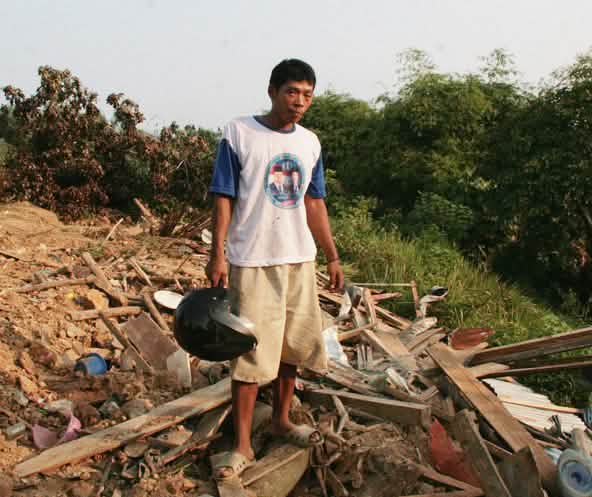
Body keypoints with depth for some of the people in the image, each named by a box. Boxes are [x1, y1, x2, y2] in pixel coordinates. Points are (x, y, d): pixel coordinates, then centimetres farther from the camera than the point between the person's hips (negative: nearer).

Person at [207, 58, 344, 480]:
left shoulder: (310, 143, 8)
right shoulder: (239, 134, -7)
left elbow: (315, 203, 13)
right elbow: (224, 198, -7)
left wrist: (333, 256, 12)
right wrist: (217, 255, -12)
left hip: (300, 259, 5)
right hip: (253, 260, -5)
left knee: (293, 345, 14)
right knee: (251, 351, -3)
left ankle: (281, 420, 33)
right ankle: (243, 445, 9)